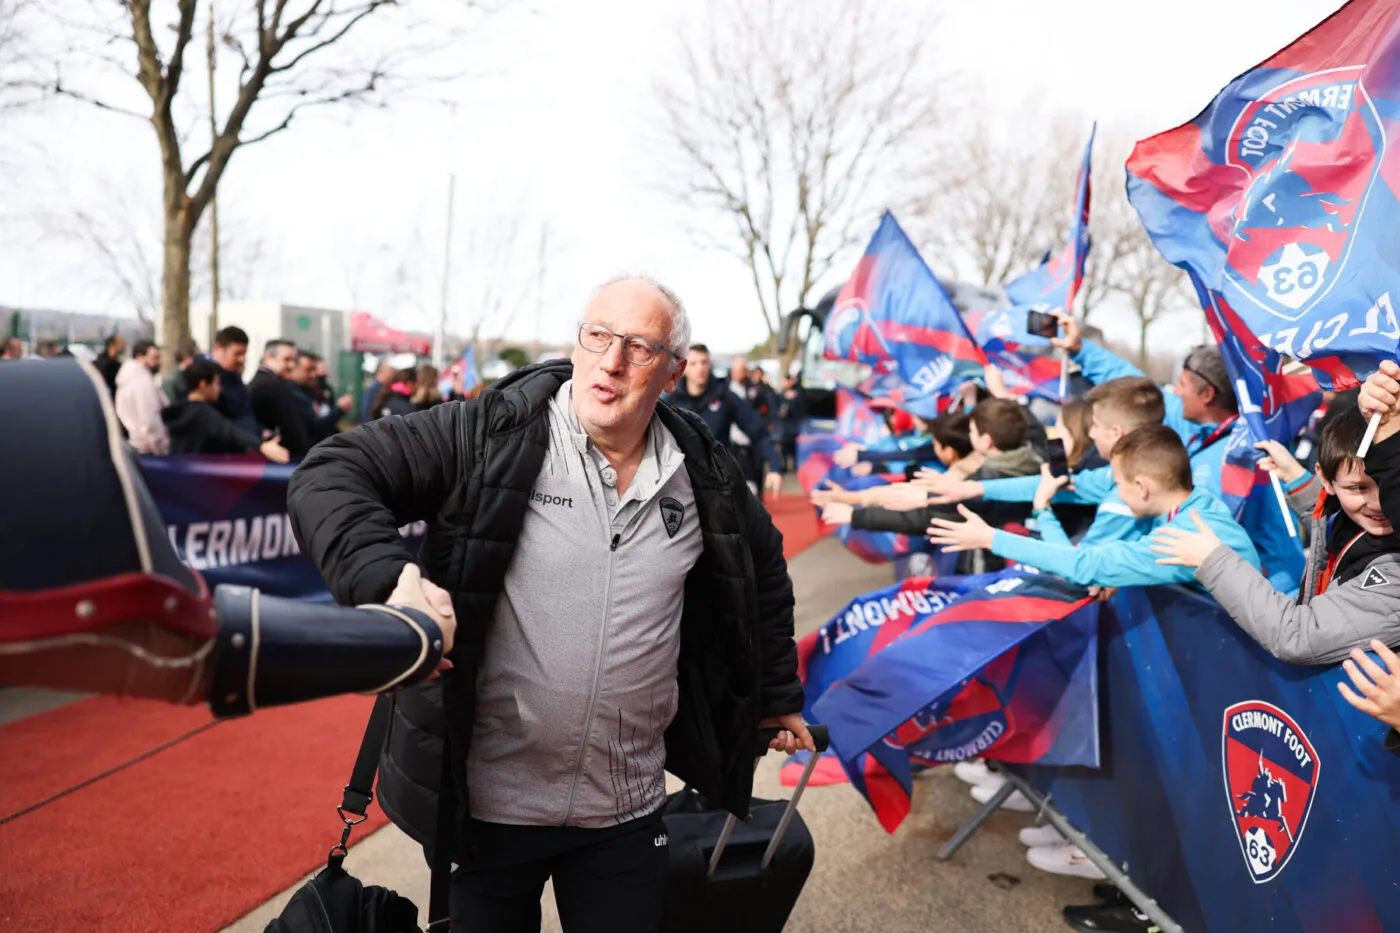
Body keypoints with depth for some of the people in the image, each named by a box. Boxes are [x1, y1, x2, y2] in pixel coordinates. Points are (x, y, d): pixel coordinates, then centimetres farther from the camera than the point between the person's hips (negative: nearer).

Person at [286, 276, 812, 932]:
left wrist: (776, 697, 21)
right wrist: (387, 578, -31)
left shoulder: (703, 474, 0)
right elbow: (332, 475, -13)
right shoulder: (491, 434, -11)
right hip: (488, 803, -2)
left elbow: (763, 569, 17)